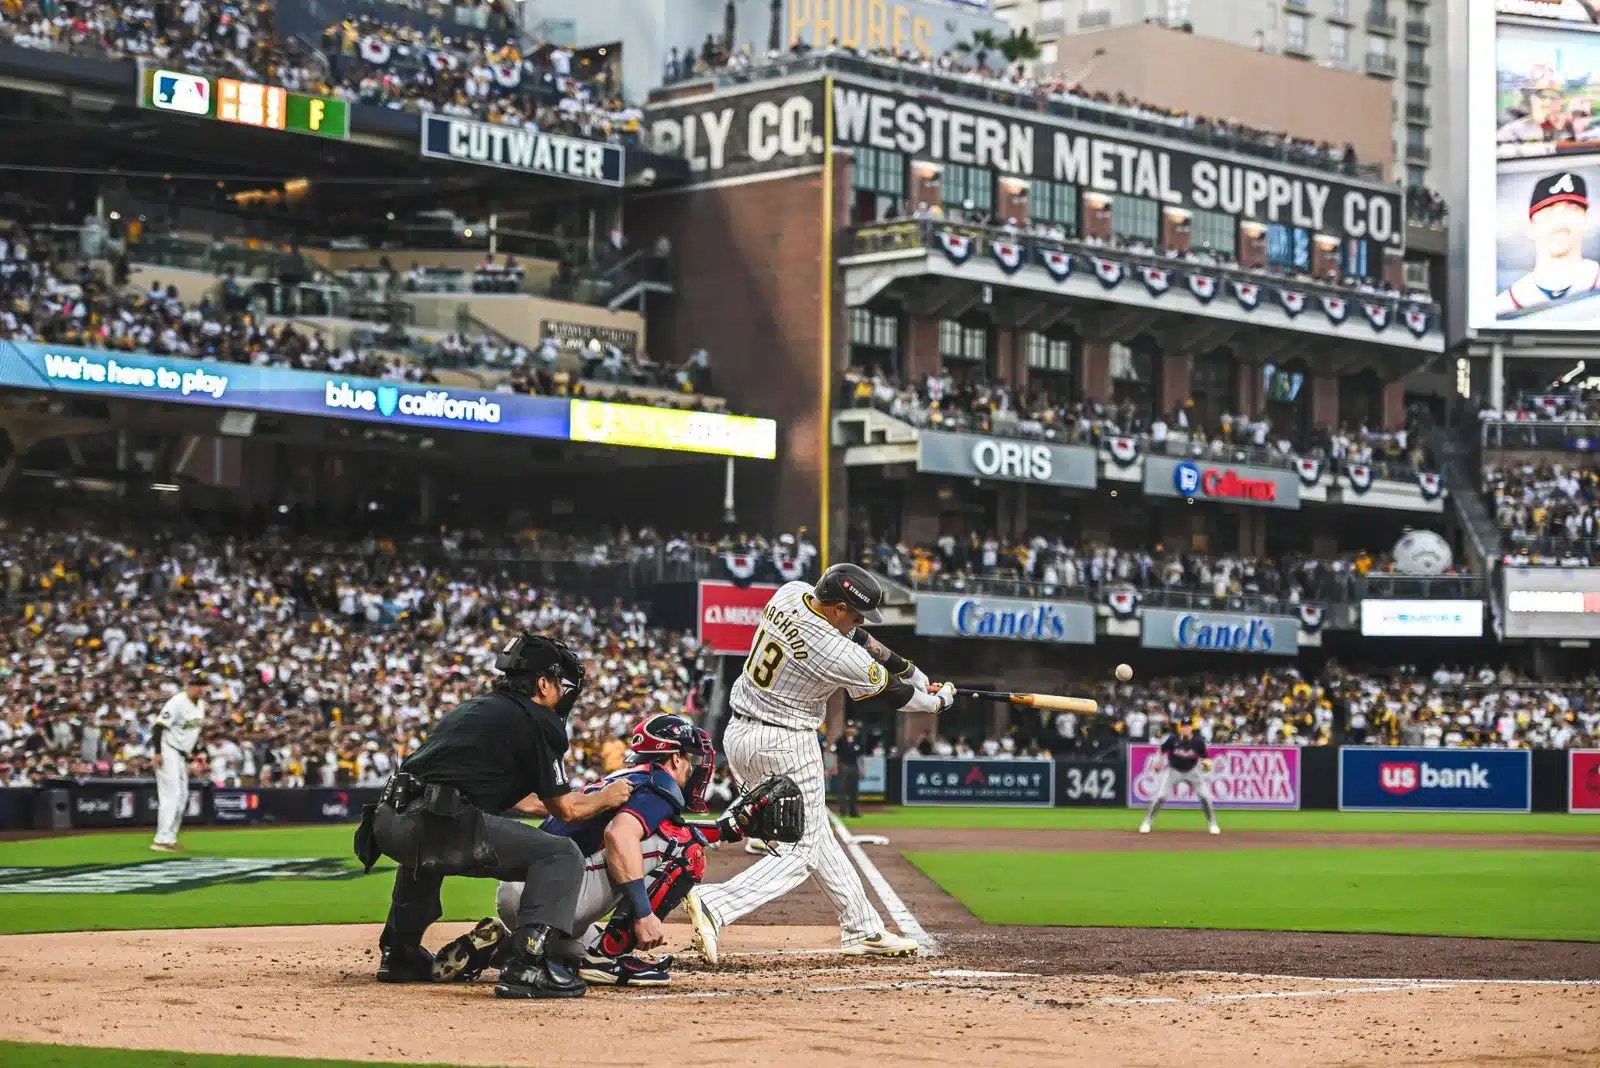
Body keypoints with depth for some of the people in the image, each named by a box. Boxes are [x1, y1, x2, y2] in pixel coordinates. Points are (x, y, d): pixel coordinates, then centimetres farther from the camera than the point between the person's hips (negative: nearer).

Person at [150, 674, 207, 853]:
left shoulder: (200, 705, 9)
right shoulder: (177, 702, -19)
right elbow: (159, 725, -22)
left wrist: (191, 751, 16)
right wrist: (157, 752, -27)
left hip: (181, 755, 10)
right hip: (167, 750, -10)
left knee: (182, 796, 12)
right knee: (172, 794, -15)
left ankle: (169, 838, 20)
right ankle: (163, 840, -17)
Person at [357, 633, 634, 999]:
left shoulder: (472, 708, 30)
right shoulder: (538, 721, 6)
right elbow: (566, 809, 8)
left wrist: (531, 802, 52)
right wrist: (607, 797, 27)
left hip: (387, 822, 8)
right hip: (442, 828, -8)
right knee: (562, 855, -3)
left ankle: (398, 955, 41)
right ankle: (525, 966, -19)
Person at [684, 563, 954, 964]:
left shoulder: (789, 593, -3)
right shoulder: (839, 656, -24)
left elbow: (847, 632, 13)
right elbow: (892, 694, -6)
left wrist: (906, 667, 15)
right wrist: (939, 700, 14)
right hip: (785, 747, -9)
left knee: (816, 836, 18)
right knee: (802, 850, 0)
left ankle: (863, 930, 27)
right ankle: (714, 904, -19)